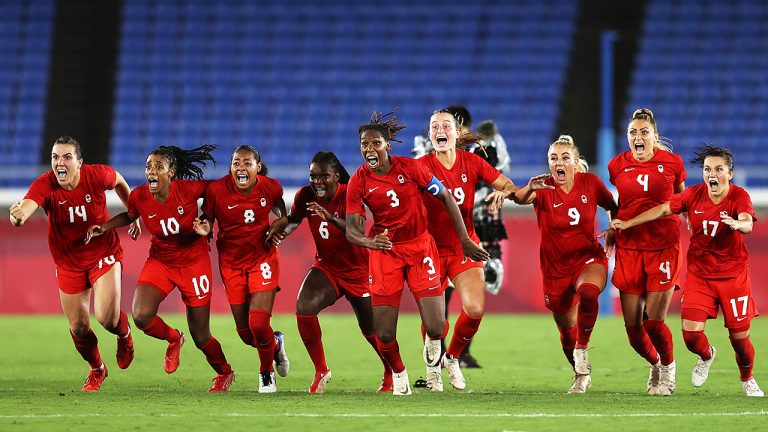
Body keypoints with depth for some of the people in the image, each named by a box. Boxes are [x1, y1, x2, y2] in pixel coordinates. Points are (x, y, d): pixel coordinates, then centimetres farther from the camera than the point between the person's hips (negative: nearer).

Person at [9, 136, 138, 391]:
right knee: (78, 328, 7)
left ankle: (124, 334, 21)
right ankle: (97, 370, 38)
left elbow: (119, 182, 4)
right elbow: (27, 206, -44)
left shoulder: (97, 176, -21)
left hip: (103, 254, -1)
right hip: (69, 262, 1)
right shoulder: (45, 185, -24)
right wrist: (18, 215, -69)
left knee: (107, 318, -18)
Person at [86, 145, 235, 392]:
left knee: (201, 337, 3)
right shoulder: (139, 197, -13)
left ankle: (224, 373, 35)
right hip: (159, 260, 3)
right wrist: (103, 227, -3)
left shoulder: (187, 189, -21)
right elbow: (130, 216, 10)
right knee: (141, 316, -23)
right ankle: (173, 339, 12)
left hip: (194, 262, -2)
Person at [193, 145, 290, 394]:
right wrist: (204, 230, -25)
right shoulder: (216, 190, -14)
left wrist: (279, 224, -10)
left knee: (258, 323, -15)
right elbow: (207, 221, -3)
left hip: (262, 258, -1)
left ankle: (267, 372, 15)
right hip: (231, 260, 1)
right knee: (245, 333, 5)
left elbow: (282, 214, 12)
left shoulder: (270, 187, -9)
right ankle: (275, 344, 42)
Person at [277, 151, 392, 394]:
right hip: (326, 267, 4)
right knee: (304, 309, -21)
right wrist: (278, 234, -17)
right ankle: (320, 371, -5)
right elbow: (293, 220, 6)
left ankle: (391, 373, 33)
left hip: (357, 269, -3)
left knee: (371, 330, 5)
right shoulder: (306, 195, -8)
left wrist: (330, 217, -52)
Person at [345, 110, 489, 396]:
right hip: (384, 252, 0)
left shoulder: (410, 168, -10)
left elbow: (446, 198, 0)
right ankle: (398, 373, 25)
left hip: (420, 248, 0)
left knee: (435, 328, -10)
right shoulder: (358, 182, -9)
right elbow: (351, 230, -11)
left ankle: (433, 341, 30)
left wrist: (464, 240, -1)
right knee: (384, 335, -7)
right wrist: (370, 242, -34)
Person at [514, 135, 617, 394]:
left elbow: (612, 206, 12)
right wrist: (529, 189, -55)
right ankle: (581, 375, 35)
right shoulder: (544, 188, -10)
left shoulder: (590, 183, -5)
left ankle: (582, 353, -18)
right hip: (555, 267, 1)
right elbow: (520, 198, -32)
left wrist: (613, 230, -7)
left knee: (588, 294, -36)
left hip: (589, 259, -1)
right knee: (566, 329, 10)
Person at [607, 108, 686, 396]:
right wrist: (614, 228, 11)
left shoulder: (672, 163, -2)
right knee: (632, 325, 1)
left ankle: (668, 367, 19)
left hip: (663, 248, -2)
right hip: (629, 248, 2)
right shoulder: (617, 166, 2)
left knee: (654, 321, -9)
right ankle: (654, 364, 31)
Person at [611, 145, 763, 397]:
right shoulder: (694, 194, -5)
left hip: (733, 275, -2)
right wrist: (628, 224, 3)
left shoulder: (739, 196, -14)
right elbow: (663, 209, 4)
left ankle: (747, 380, 32)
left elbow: (747, 223, -33)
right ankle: (706, 356, 25)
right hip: (699, 275, 2)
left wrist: (737, 224, -56)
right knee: (691, 332, -12)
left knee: (740, 337, 1)